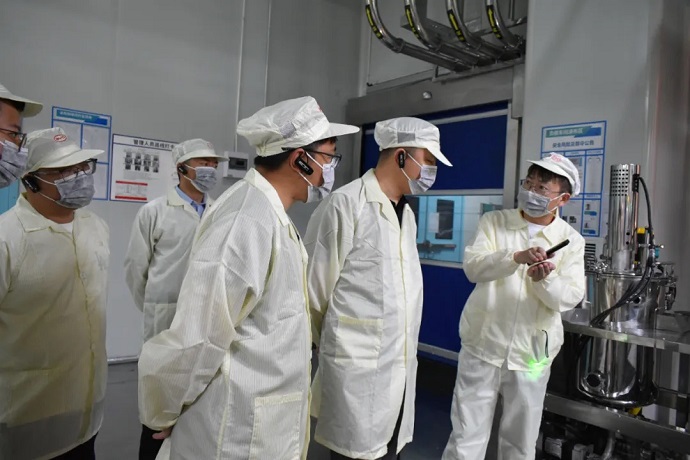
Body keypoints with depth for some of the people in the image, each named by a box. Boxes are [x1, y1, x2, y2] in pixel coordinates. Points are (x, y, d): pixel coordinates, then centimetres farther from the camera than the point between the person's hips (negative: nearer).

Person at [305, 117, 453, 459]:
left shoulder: (406, 212, 11)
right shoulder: (345, 204, -13)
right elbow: (315, 289, -8)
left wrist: (402, 350, 16)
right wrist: (334, 345, 4)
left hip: (400, 365, 7)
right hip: (358, 366, -7)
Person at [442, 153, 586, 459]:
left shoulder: (571, 241, 0)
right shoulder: (493, 222, -1)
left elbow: (570, 298, -8)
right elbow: (473, 267, -16)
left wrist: (546, 279, -29)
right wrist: (517, 257, -32)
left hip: (531, 353, 1)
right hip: (482, 346, -1)